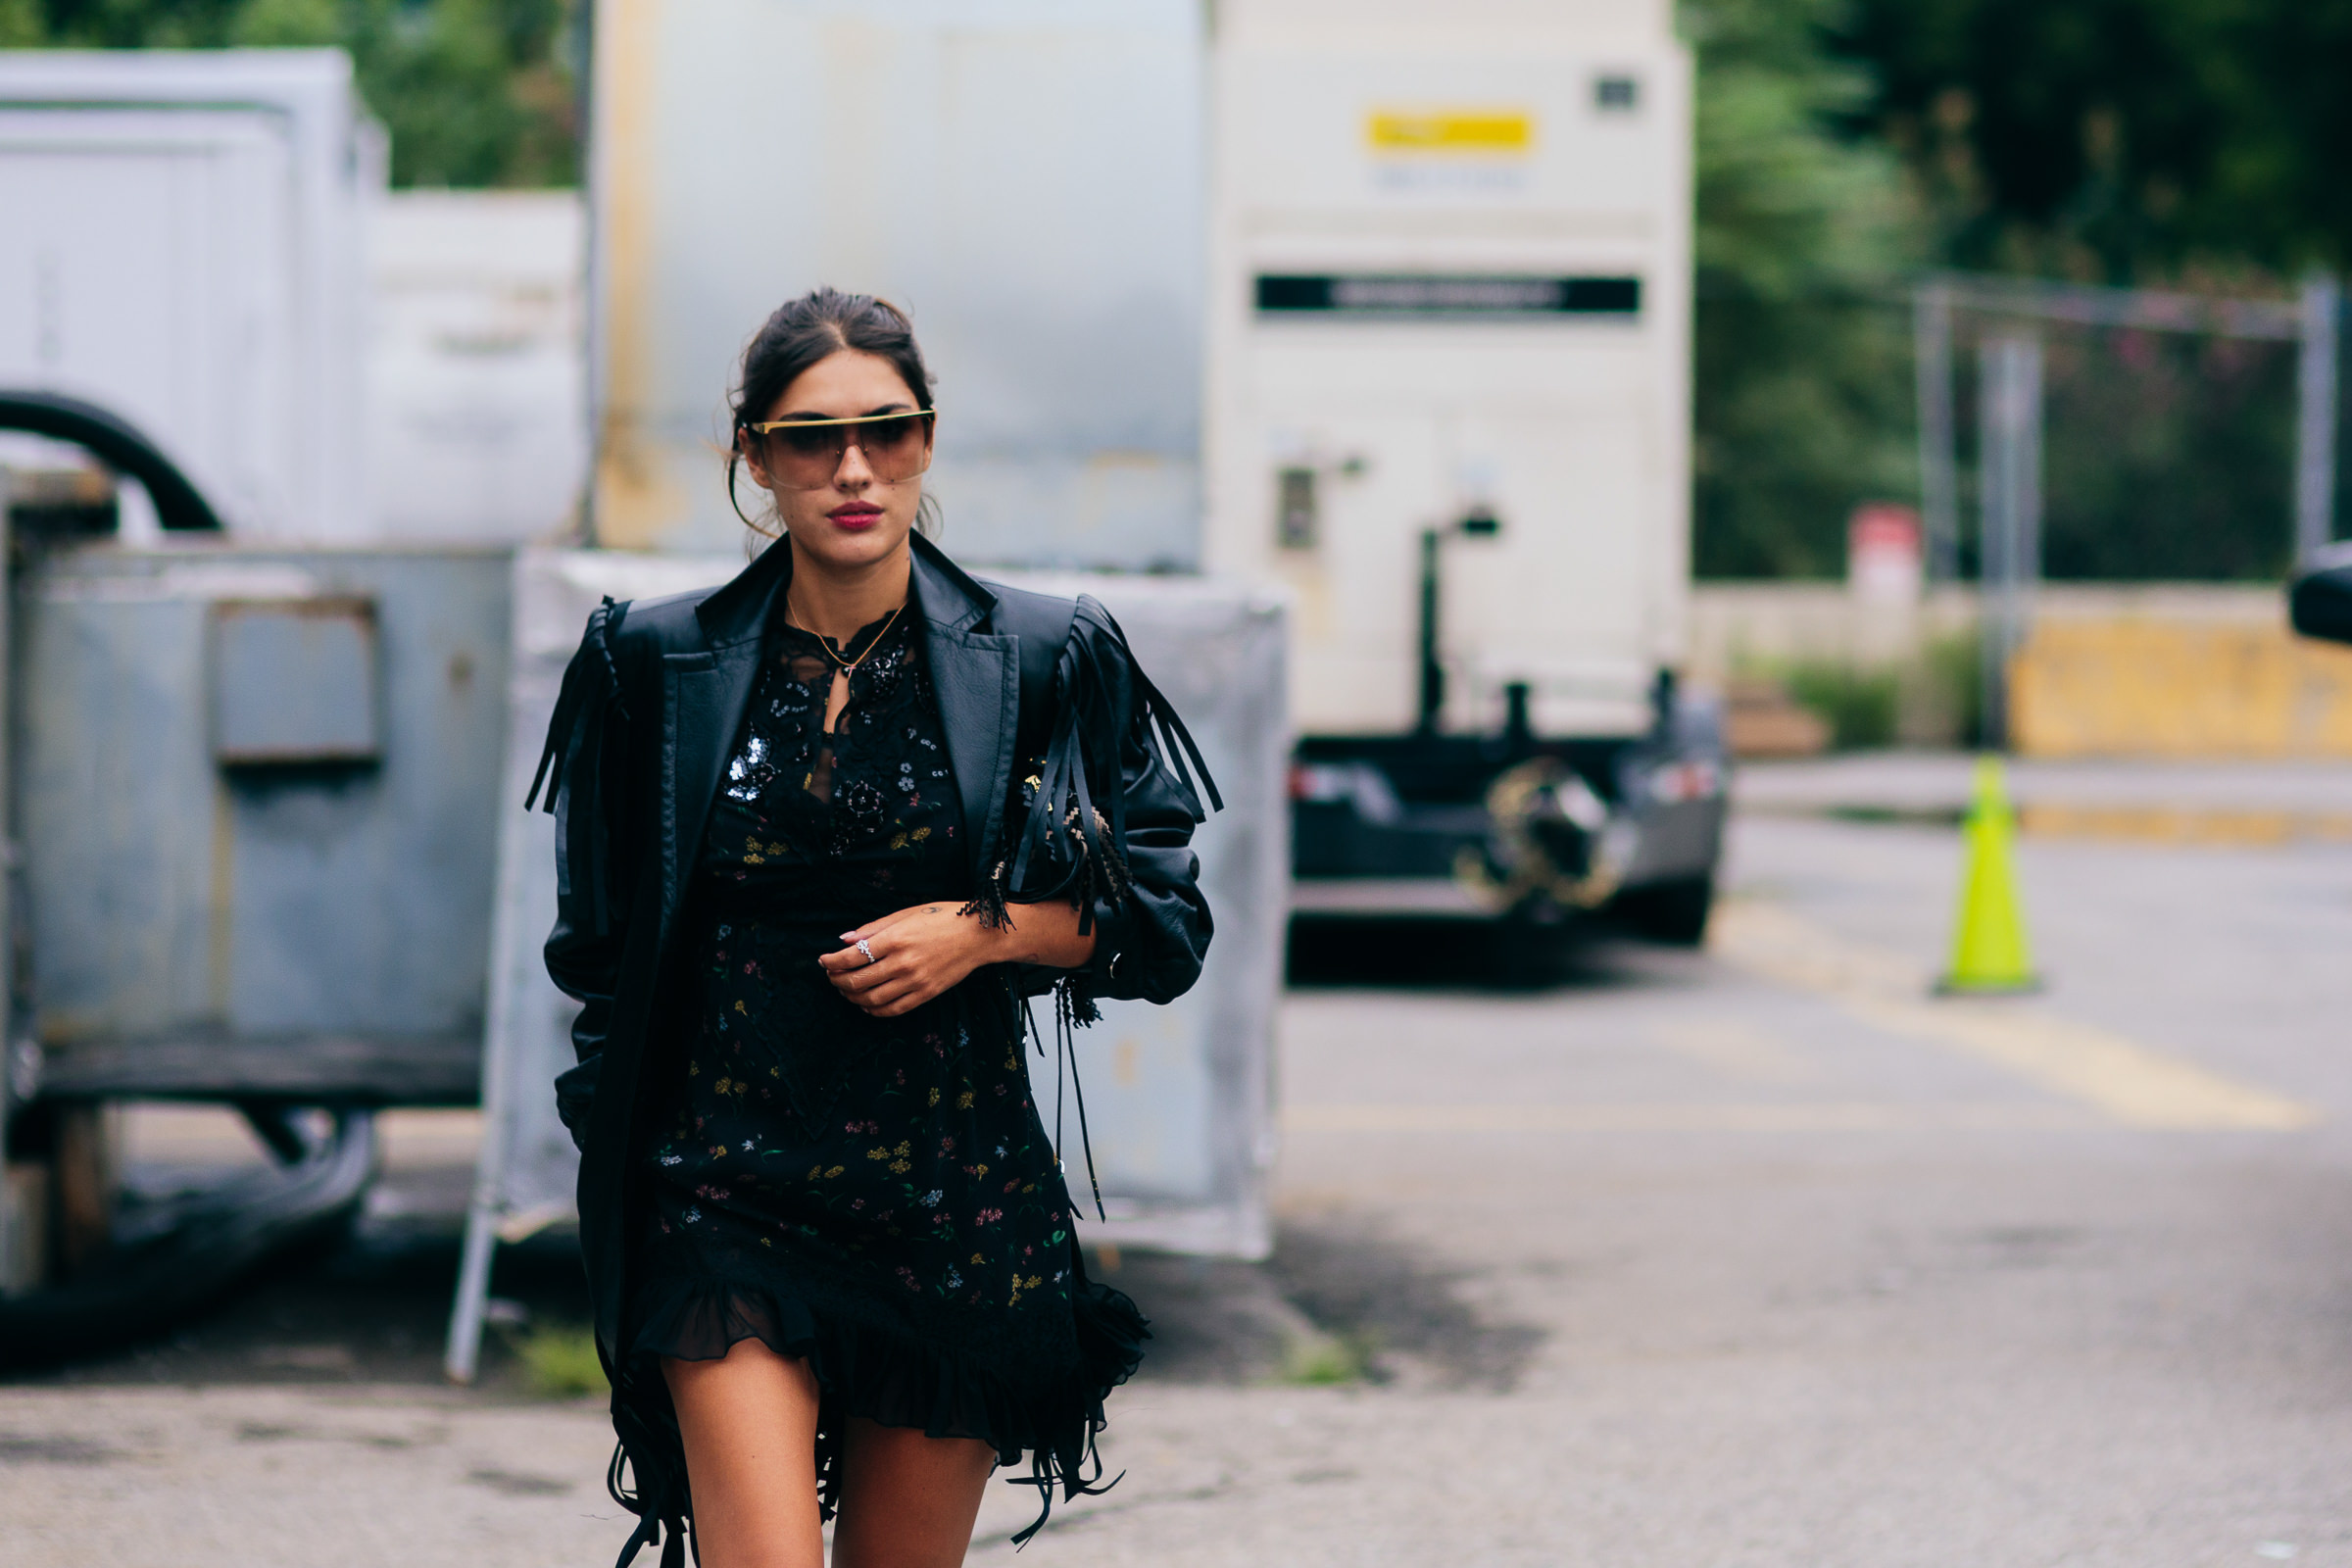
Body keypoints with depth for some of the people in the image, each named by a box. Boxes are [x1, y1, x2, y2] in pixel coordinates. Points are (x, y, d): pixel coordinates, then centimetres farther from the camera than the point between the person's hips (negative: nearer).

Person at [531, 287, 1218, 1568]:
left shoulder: (1044, 663, 1)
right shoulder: (658, 667, 4)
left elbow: (1166, 922, 6)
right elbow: (599, 938, 15)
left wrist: (986, 930, -9)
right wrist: (617, 1138, 9)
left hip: (954, 1202, 1)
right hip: (731, 1189, -1)